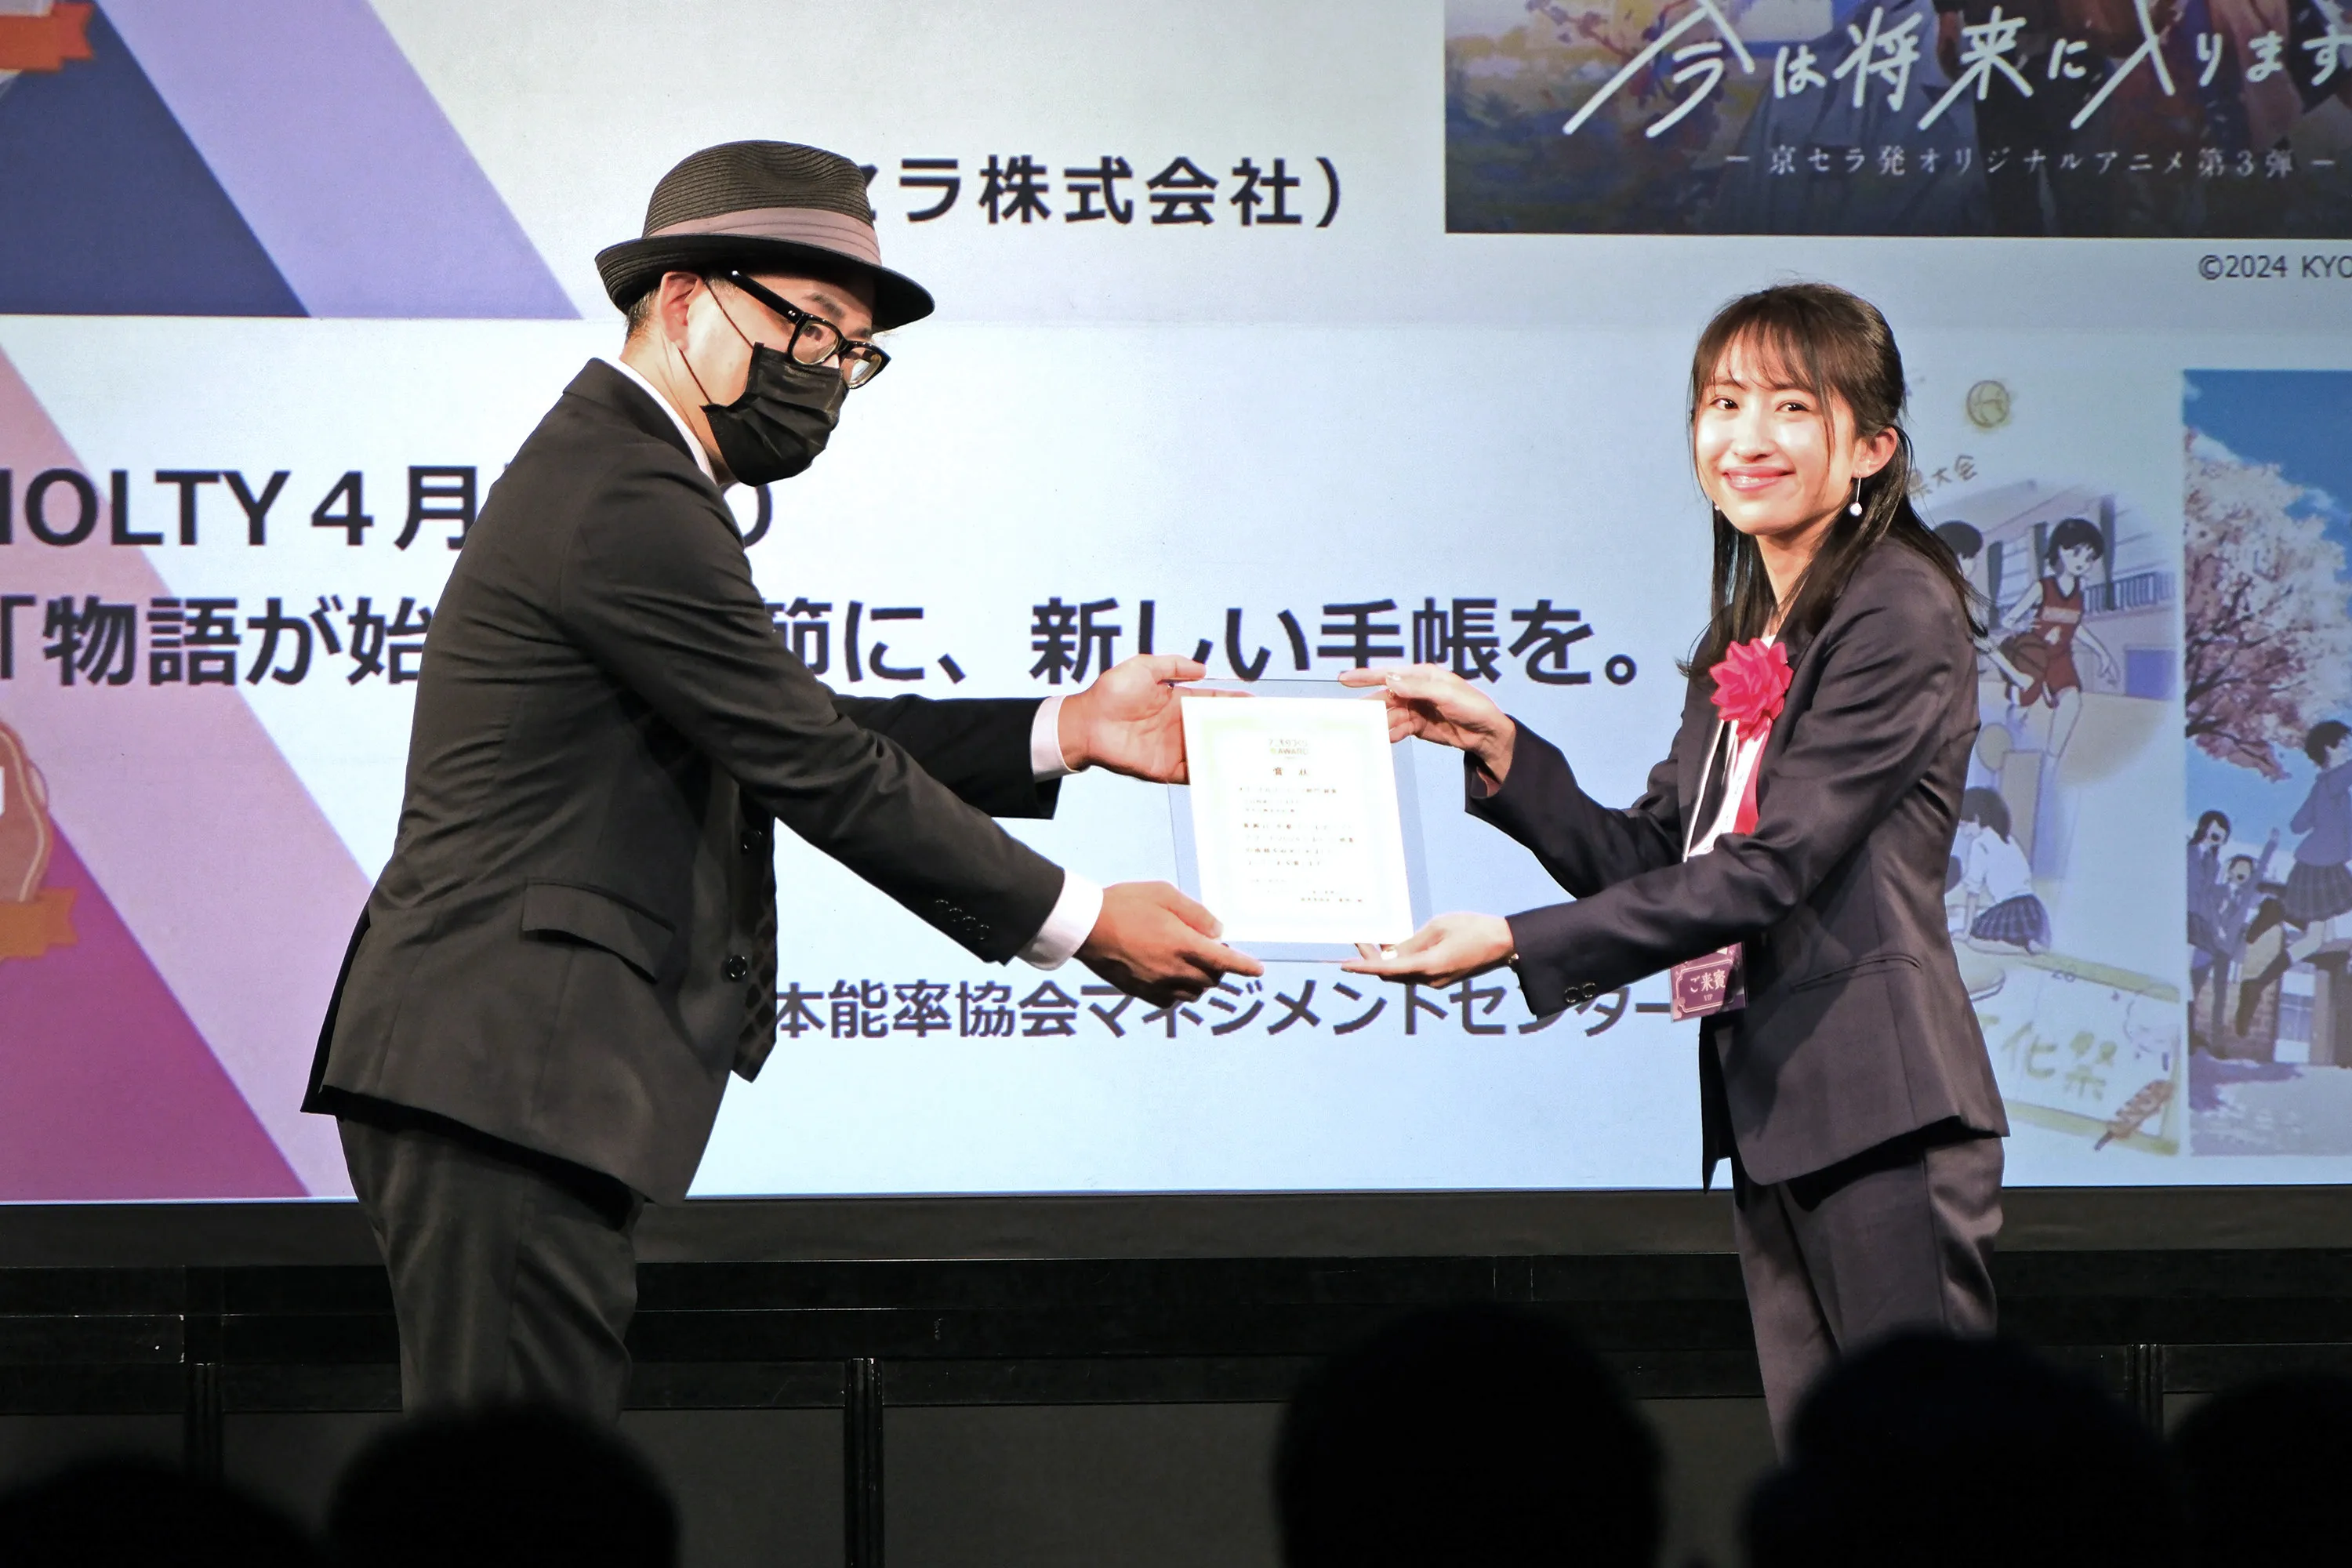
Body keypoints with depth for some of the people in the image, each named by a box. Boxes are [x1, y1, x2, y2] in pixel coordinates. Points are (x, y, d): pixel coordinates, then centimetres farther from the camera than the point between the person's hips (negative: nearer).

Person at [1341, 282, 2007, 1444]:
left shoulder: (1898, 617, -10)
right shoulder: (1744, 644, 18)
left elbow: (1766, 869, -17)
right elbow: (1650, 862, 16)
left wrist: (1519, 943, -19)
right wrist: (1496, 745, 4)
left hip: (1880, 1111, -9)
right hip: (1768, 1105, 9)